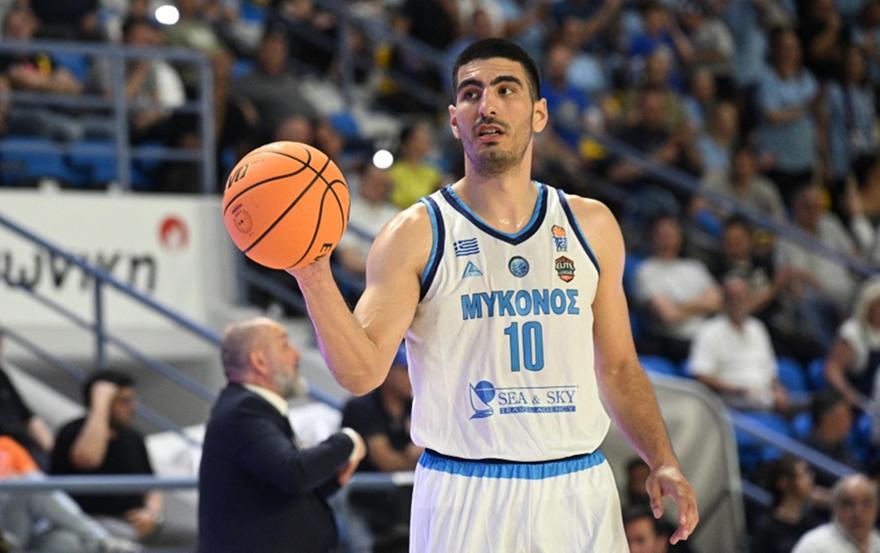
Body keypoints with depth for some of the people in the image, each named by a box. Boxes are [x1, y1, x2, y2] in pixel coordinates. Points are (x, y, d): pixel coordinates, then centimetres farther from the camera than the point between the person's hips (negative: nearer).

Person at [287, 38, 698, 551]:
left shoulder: (591, 225, 9)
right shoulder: (417, 234, -2)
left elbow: (618, 367, 15)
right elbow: (362, 372, -12)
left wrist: (663, 462, 3)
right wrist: (315, 279, -26)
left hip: (581, 490, 3)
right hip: (465, 499, -3)